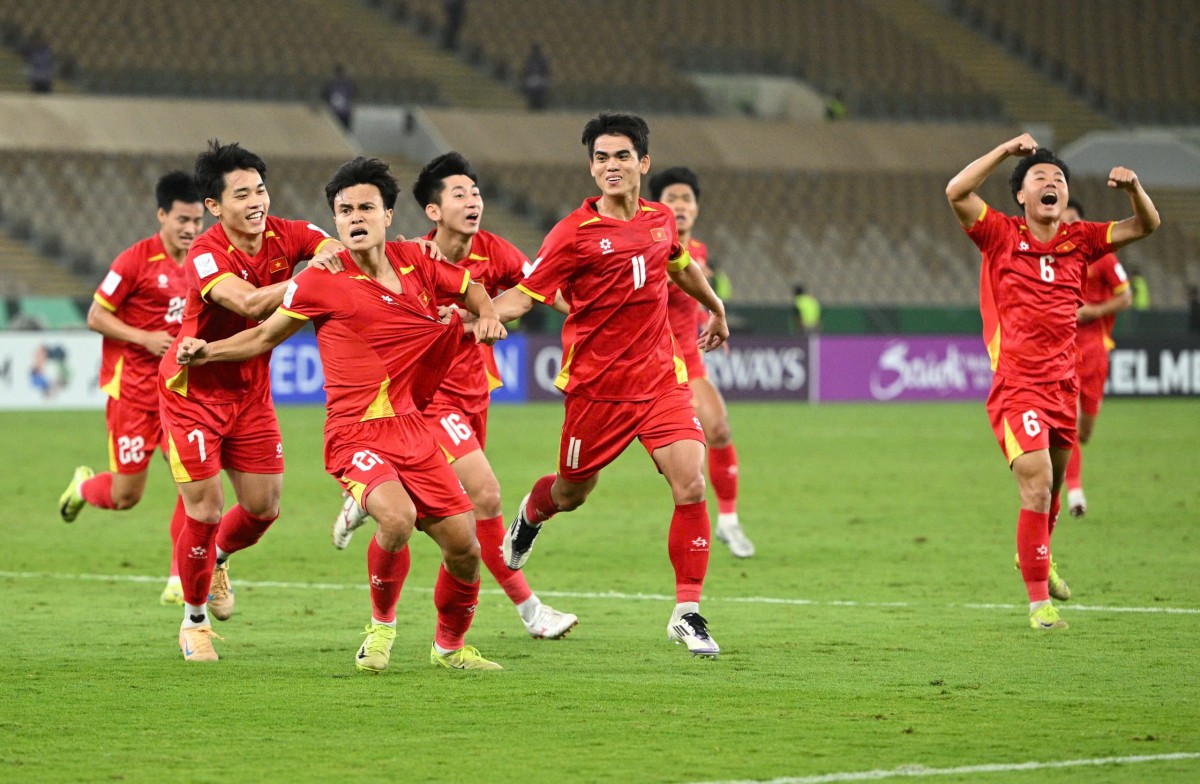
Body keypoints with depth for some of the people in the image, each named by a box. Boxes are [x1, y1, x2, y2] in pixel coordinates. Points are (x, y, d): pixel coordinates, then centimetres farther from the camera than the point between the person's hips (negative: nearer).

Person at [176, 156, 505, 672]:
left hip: (410, 429, 5)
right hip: (356, 434, -5)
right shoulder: (322, 282, -6)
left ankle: (450, 645, 30)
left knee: (463, 544, 2)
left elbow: (470, 286, 25)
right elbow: (265, 336, 7)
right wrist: (206, 352, -5)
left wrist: (487, 315, 5)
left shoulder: (415, 263, 5)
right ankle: (382, 624, -5)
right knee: (397, 516, -32)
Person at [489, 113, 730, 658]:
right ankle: (531, 514, 53)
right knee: (572, 492, 14)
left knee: (691, 487, -13)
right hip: (597, 384, -3)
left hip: (661, 378, 3)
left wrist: (715, 307, 42)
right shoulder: (575, 233, -12)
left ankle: (687, 613, -4)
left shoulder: (660, 221, 5)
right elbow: (522, 296, -14)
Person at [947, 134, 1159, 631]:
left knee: (1051, 487, 18)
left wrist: (1134, 189, -12)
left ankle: (1035, 556, 47)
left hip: (1062, 384, 5)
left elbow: (1145, 226, 7)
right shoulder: (1001, 237, -3)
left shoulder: (1079, 241, 8)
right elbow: (956, 193, -17)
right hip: (1015, 387, -5)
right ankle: (1038, 602, -9)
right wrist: (1006, 151, -19)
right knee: (1036, 486, -16)